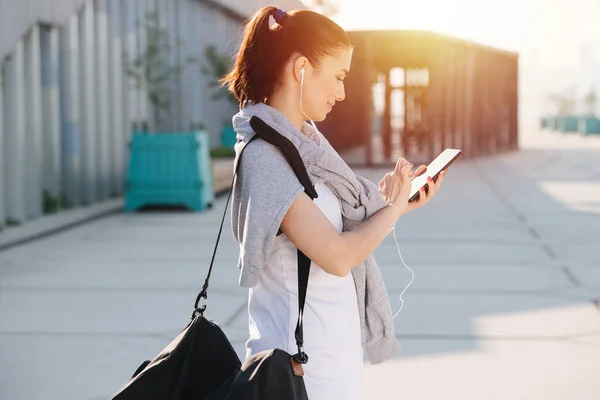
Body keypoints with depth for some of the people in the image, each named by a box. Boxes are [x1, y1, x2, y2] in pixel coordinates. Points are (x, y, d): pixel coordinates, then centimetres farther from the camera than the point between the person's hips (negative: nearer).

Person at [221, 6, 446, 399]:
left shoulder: (303, 141, 8)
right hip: (304, 354, -9)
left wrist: (384, 196, -1)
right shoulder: (263, 154, -19)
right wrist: (395, 207, -9)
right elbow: (336, 255, -21)